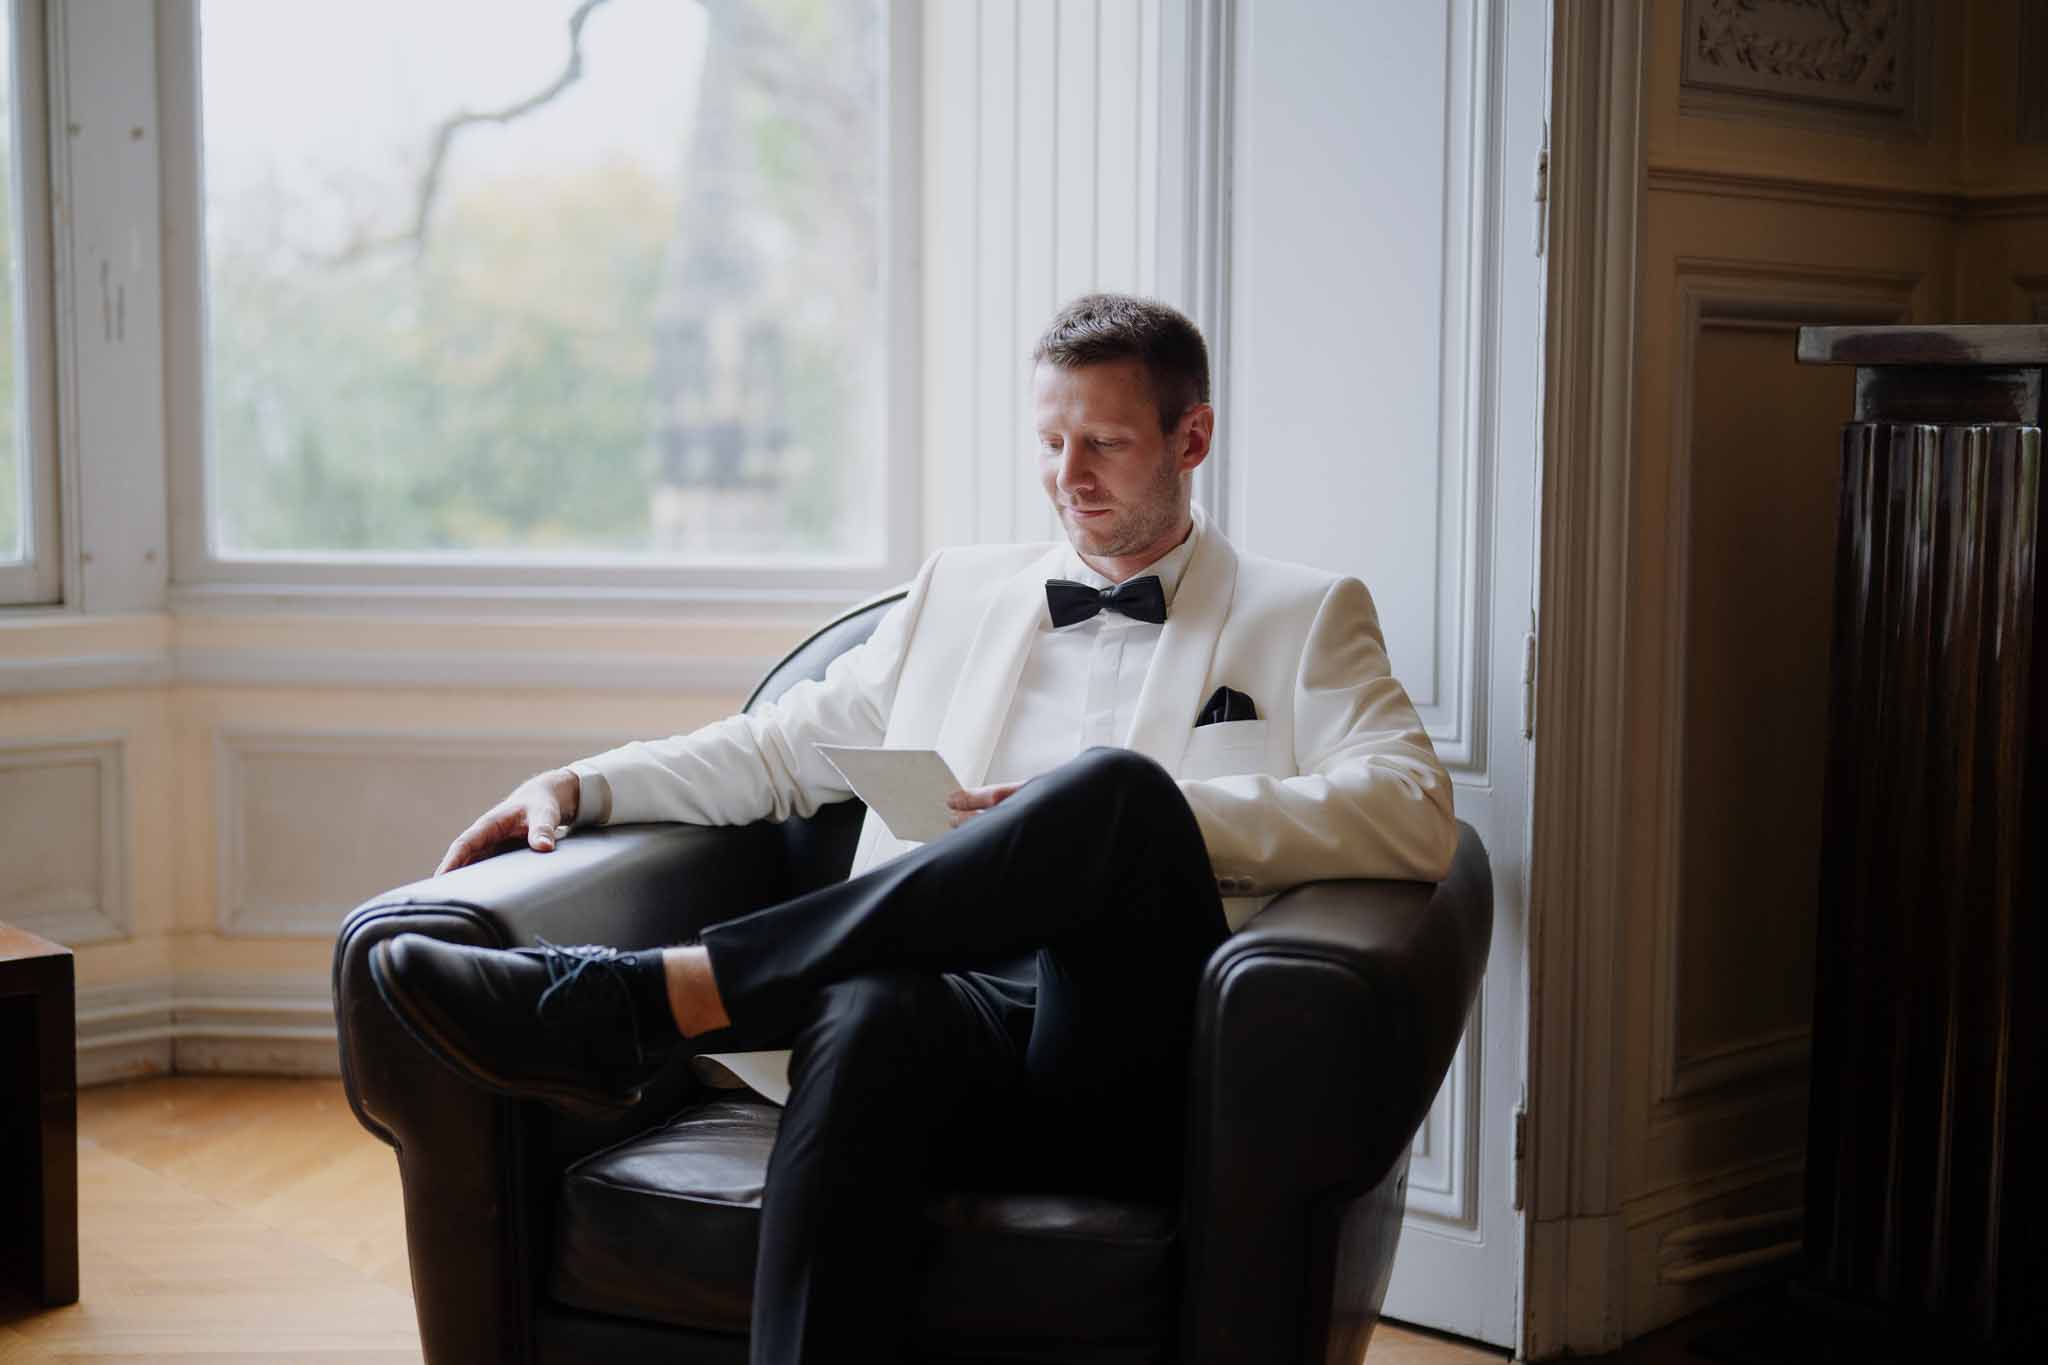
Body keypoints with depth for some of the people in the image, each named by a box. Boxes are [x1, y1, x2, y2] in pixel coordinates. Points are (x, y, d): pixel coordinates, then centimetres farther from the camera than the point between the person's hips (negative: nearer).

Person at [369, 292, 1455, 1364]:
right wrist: (581, 785, 8)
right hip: (961, 1013, 3)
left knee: (1117, 790, -34)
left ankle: (638, 999, -34)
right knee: (868, 1011, -37)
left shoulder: (1306, 617, 16)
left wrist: (1132, 814, -11)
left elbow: (1417, 814, 0)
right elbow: (785, 748, 26)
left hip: (1138, 1072, -2)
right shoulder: (959, 591, 27)